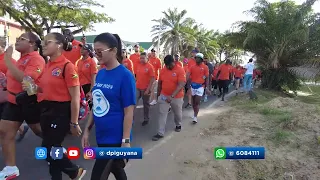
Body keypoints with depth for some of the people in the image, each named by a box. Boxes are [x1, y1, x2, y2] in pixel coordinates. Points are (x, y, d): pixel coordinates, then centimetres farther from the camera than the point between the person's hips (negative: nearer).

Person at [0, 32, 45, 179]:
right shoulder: (21, 58, 12)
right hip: (14, 101, 9)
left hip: (30, 102, -9)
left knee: (40, 131, 8)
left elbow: (25, 79, -31)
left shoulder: (36, 59, -16)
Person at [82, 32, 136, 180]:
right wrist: (87, 129, 11)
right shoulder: (100, 74, 4)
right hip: (101, 136, 7)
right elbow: (96, 105, 12)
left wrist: (126, 141, -15)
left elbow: (129, 111, -16)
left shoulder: (125, 75, -16)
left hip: (116, 138, -7)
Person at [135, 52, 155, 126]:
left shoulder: (150, 66, -12)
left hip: (145, 89, -4)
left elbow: (152, 79, -14)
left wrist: (148, 89, -17)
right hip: (137, 88, 5)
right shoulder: (138, 65, 5)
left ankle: (146, 119, 26)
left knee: (146, 104, 10)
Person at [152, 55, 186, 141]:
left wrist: (172, 96, -33)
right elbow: (160, 83, 9)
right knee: (162, 114, 1)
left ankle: (178, 125, 46)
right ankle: (160, 133, 7)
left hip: (177, 97, -3)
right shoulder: (162, 70, -2)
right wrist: (158, 94, 14)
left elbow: (181, 85, -26)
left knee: (177, 113, 17)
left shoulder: (180, 70, -17)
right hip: (164, 96, 3)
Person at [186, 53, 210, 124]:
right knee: (193, 101, 14)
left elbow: (207, 78, -2)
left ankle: (195, 117, -1)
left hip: (200, 86, -4)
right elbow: (188, 76, 3)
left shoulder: (205, 67, -3)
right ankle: (195, 113, 32)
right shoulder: (192, 67, 4)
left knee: (197, 102, -8)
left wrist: (207, 88, -7)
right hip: (193, 86, 4)